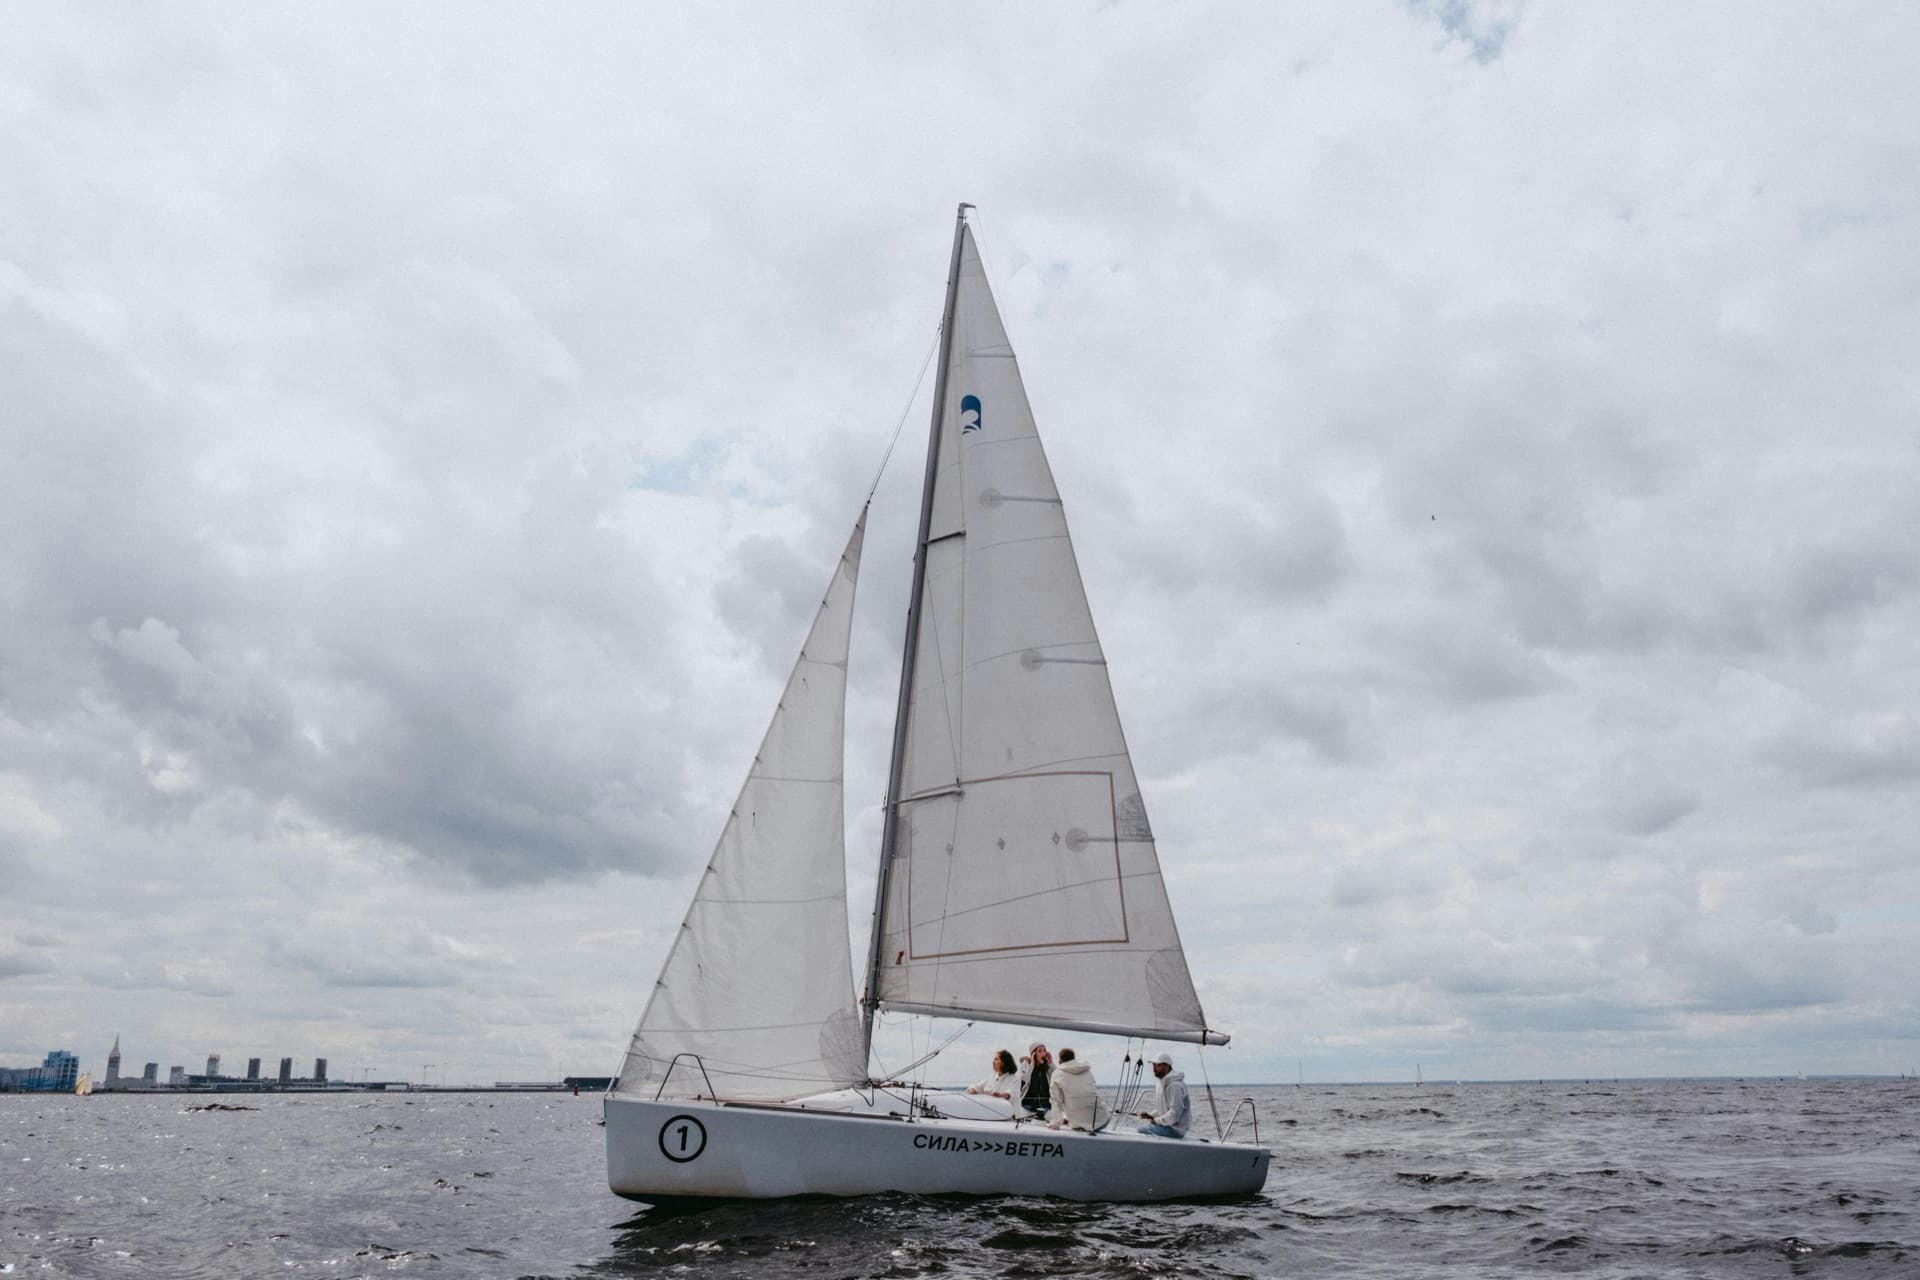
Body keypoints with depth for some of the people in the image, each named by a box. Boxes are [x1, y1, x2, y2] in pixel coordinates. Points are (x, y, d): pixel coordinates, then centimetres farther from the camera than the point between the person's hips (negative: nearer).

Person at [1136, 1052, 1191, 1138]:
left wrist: (1157, 1120, -13)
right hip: (1166, 1124, 10)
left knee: (1141, 1129, -15)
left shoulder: (1175, 1085, -20)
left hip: (1175, 1129, -10)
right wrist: (1149, 1115, 6)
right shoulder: (1160, 1082, 13)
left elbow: (1174, 1114, -24)